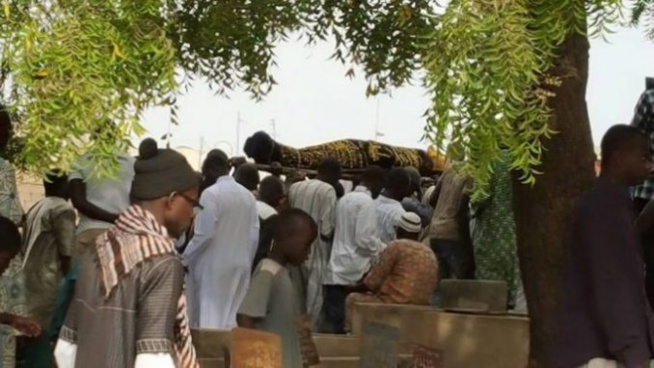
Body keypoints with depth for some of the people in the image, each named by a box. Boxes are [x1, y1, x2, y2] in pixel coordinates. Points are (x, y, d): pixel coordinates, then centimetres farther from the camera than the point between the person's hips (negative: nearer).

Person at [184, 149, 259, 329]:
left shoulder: (211, 193, -13)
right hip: (241, 266, 6)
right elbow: (254, 235, 7)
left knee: (209, 319, -2)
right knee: (233, 319, 10)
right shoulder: (248, 195, 7)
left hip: (213, 267, -6)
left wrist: (185, 257, -3)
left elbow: (204, 234, -16)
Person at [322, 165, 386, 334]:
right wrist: (384, 249, 0)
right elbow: (364, 239, -16)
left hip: (336, 269, 8)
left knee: (334, 323, 5)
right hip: (355, 271, -8)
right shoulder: (366, 202, -9)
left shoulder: (344, 199, 15)